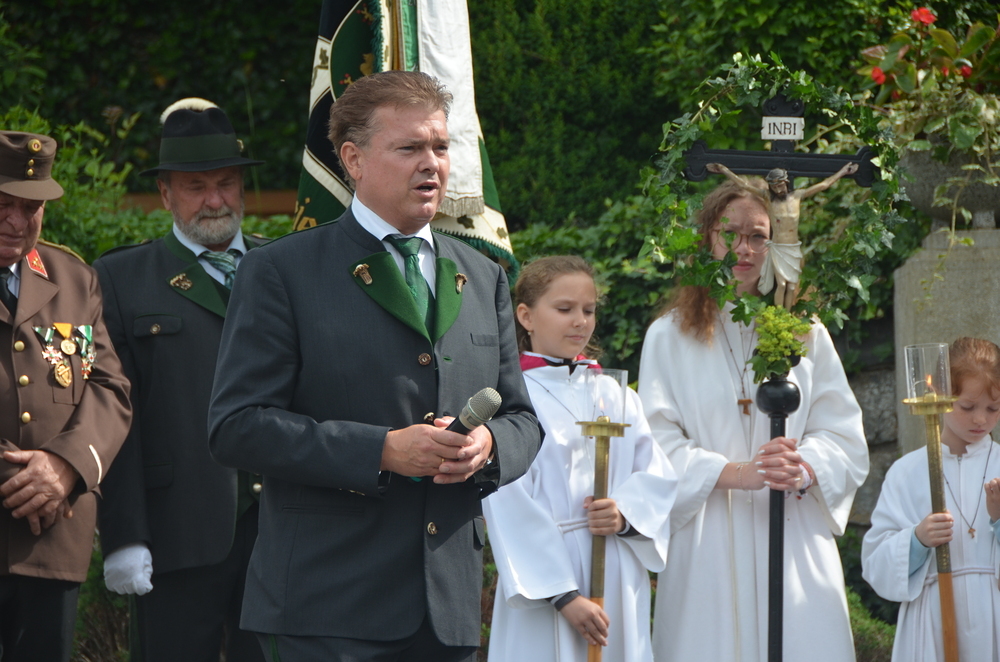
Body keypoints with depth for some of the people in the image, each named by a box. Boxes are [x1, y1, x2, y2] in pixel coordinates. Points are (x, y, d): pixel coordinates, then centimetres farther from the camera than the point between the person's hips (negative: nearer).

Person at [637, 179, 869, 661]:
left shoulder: (805, 333, 14)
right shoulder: (669, 336, 8)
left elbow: (846, 439, 7)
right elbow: (657, 442, -3)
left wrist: (805, 470, -15)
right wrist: (736, 473, -17)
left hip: (796, 537, 2)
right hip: (709, 546, -2)